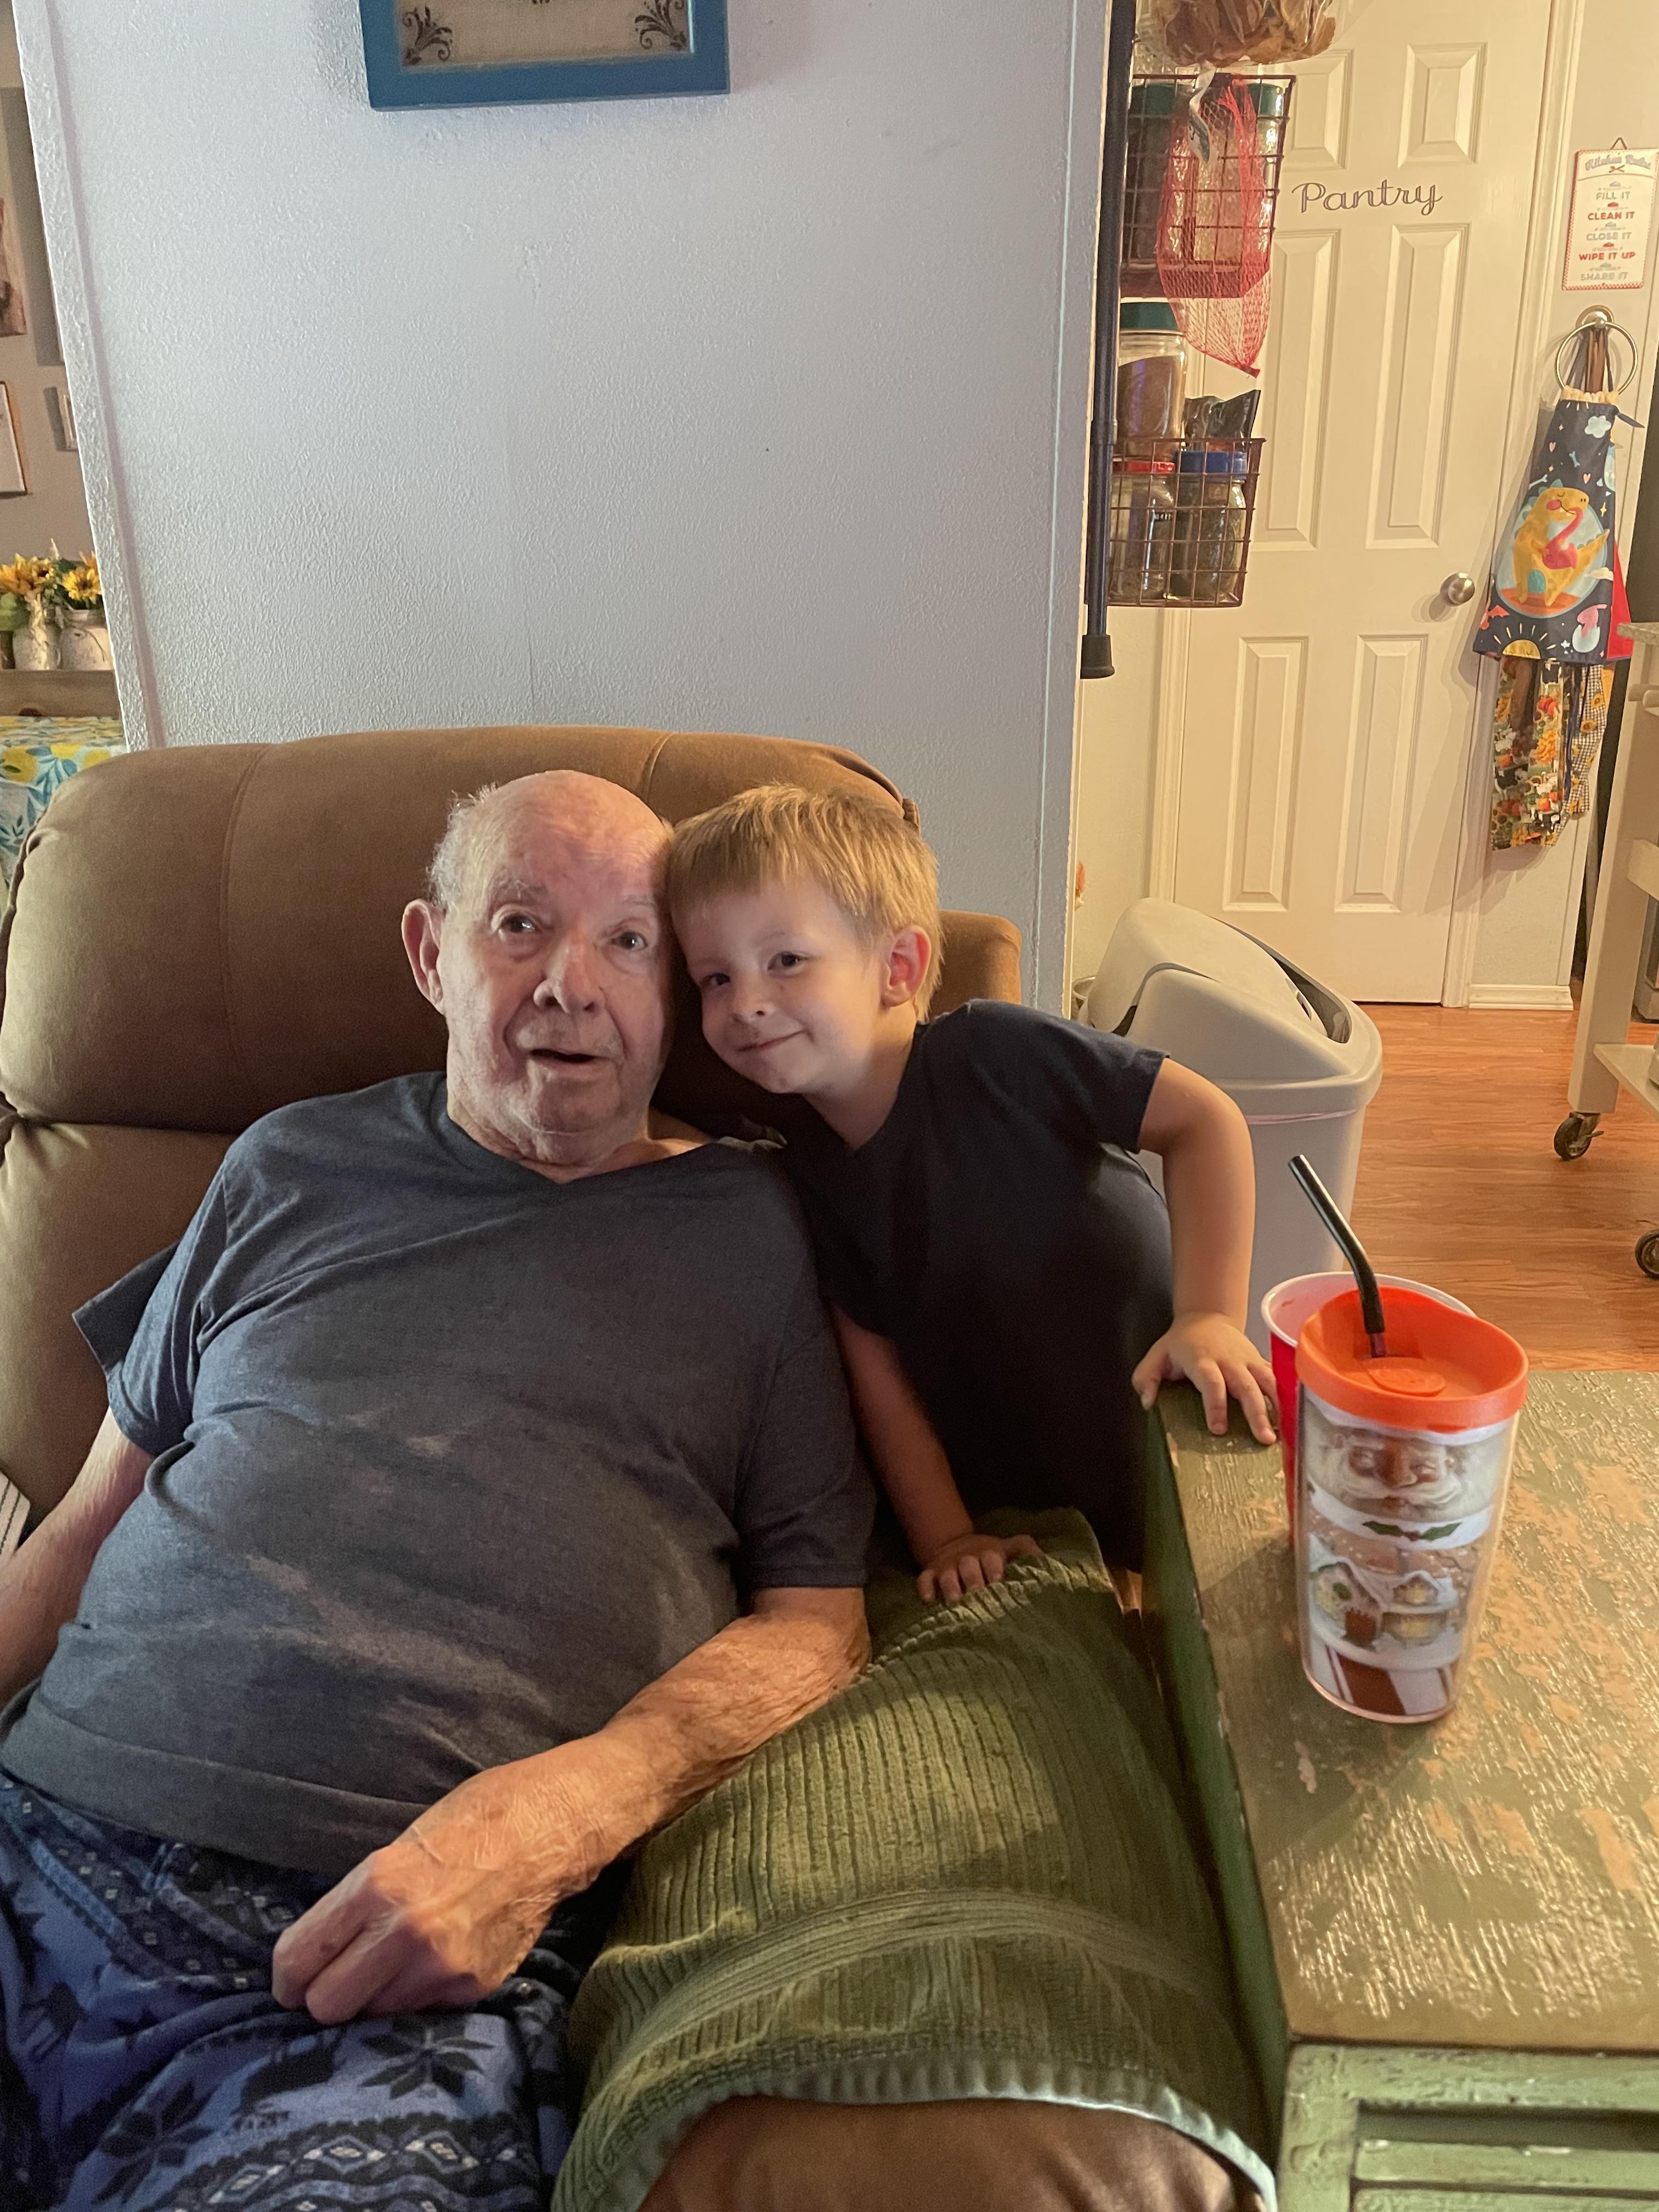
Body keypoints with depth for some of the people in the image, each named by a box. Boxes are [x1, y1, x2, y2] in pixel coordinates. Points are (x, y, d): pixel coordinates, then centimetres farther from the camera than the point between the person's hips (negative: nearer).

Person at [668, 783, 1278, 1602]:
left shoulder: (993, 1055, -23)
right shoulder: (811, 1175, -6)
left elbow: (1202, 1117, -20)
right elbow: (878, 1369, -3)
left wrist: (1210, 1315, -27)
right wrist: (945, 1541, -7)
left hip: (1164, 1432, -4)